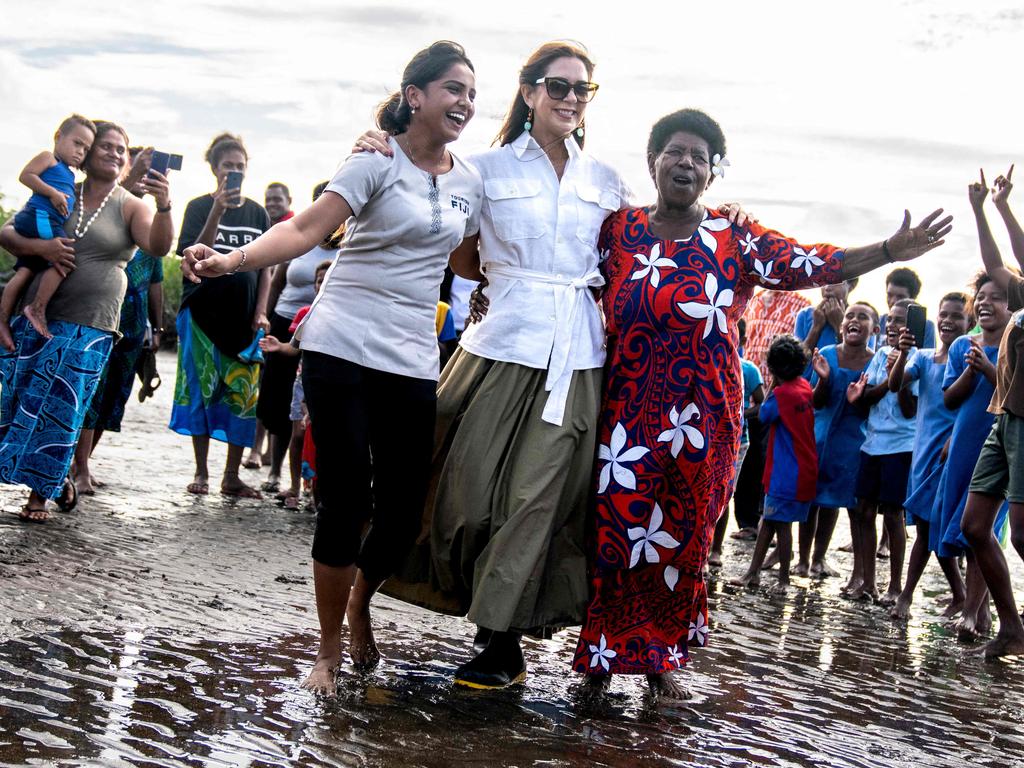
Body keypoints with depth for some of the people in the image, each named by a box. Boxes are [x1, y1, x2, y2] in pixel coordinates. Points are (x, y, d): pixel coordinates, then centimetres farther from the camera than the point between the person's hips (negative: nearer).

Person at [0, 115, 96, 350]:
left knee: (25, 272, 3)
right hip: (39, 218, -9)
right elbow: (25, 175, -9)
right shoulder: (48, 157, 2)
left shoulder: (69, 174, 29)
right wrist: (53, 194, -15)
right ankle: (38, 308, -16)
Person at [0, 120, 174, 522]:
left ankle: (40, 492, 15)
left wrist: (164, 206, -35)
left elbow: (158, 246, -16)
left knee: (59, 408, 0)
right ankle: (58, 479, 21)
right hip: (35, 318, 3)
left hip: (88, 328, -3)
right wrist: (40, 246, -16)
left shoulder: (130, 207, 2)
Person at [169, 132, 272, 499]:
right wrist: (219, 209, -19)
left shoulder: (257, 213, 11)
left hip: (244, 318, 3)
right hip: (203, 314, -3)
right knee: (201, 390, 0)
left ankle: (231, 476, 7)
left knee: (244, 395, 0)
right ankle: (201, 472, 7)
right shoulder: (200, 206, 2)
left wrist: (261, 313, 1)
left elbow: (265, 268, 12)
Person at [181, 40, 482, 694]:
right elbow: (307, 229, -18)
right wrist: (235, 259, -33)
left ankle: (359, 602, 35)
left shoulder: (470, 182, 11)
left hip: (413, 362, 5)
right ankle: (330, 652, 13)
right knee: (346, 502, -5)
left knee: (404, 512, 3)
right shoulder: (378, 160, -6)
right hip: (342, 348, -5)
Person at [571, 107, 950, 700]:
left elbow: (809, 264, -6)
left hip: (701, 421, 0)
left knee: (681, 539, 6)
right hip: (627, 413, 0)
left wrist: (890, 250, -16)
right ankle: (604, 650, 13)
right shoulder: (619, 230, 5)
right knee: (614, 529, -3)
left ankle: (661, 656, 21)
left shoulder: (734, 242, 3)